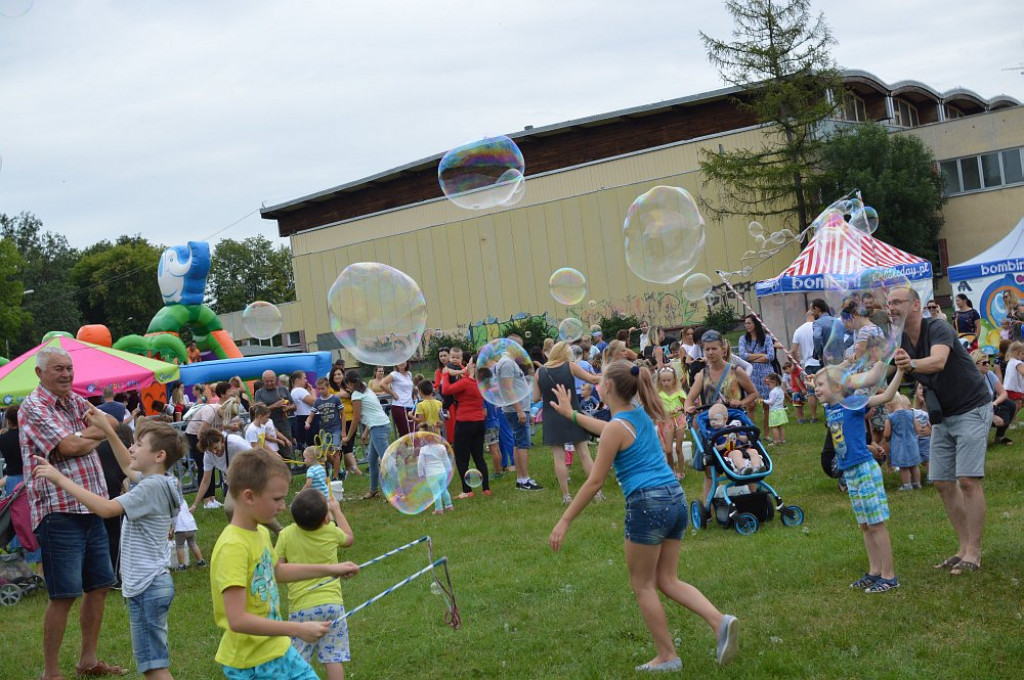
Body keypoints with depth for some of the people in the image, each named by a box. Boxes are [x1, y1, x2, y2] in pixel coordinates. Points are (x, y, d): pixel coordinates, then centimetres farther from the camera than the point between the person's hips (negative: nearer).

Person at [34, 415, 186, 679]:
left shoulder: (151, 487, -17)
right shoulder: (155, 482, 12)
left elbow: (105, 508, -27)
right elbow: (128, 467, 32)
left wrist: (60, 479, -24)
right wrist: (107, 430, 28)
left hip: (147, 587, -10)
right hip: (151, 584, 10)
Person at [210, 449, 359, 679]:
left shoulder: (261, 532, 3)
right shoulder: (233, 547, -24)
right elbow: (237, 620, -28)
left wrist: (330, 569, 20)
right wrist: (298, 629, -25)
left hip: (279, 650, 8)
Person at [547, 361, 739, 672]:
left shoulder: (617, 427, -11)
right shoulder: (641, 415, 12)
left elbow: (594, 482, -12)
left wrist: (564, 521, -6)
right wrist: (571, 414, 43)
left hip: (648, 505, -8)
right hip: (676, 498, 8)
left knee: (643, 585, 9)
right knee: (667, 580, 16)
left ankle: (667, 657, 15)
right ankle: (720, 621, -4)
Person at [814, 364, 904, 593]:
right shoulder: (829, 409, 9)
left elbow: (887, 396, -21)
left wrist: (899, 370, -28)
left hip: (865, 469, -8)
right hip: (849, 473, 8)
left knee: (876, 524, -3)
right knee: (865, 526, 14)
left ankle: (889, 576, 3)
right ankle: (874, 572, 23)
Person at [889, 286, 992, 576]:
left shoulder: (937, 329, -23)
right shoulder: (899, 341, 1)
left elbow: (938, 361, -43)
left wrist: (912, 365, -63)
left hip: (971, 409, -8)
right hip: (942, 416, 8)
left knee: (968, 480, -13)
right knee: (942, 483, 4)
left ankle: (973, 552, -9)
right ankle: (963, 547, 10)